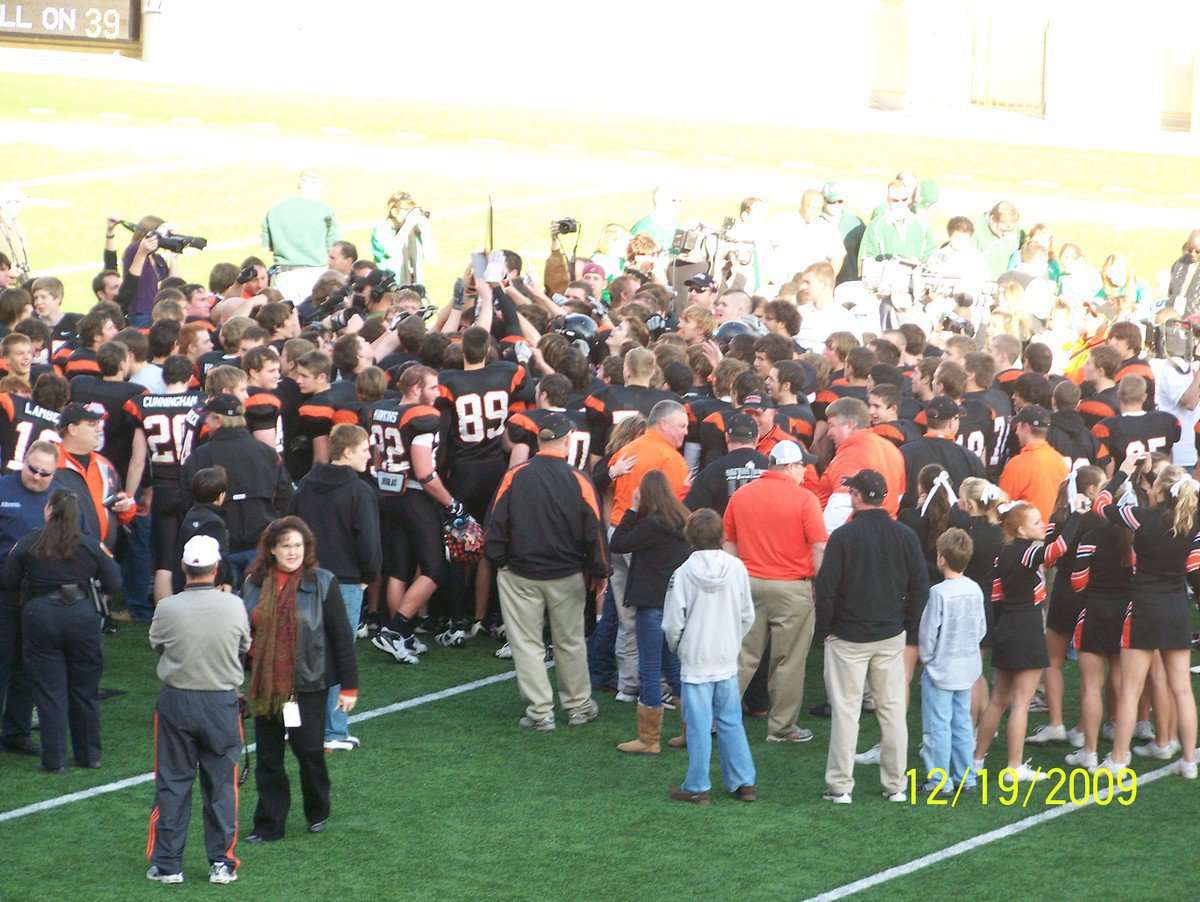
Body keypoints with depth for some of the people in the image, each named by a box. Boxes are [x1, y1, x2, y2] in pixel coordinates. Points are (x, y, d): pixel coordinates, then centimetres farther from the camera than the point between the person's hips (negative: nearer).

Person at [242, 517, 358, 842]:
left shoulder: (322, 583, -6)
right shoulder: (254, 584, 3)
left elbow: (342, 637, -3)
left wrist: (349, 686, -4)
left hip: (308, 684, -3)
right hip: (265, 685, 3)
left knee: (308, 749, -1)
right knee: (268, 755, 5)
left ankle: (317, 812, 24)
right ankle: (269, 824, 14)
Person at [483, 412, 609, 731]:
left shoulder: (514, 477, -9)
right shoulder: (578, 481, -9)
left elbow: (495, 526, -4)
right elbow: (593, 532, -3)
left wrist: (498, 562, 11)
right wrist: (599, 573, 9)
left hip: (519, 576, -1)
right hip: (567, 577, 1)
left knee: (527, 645, 6)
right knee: (570, 644, 14)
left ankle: (540, 712, 5)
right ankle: (579, 706, 24)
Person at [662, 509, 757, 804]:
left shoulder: (684, 573, -14)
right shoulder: (737, 568, -4)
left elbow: (673, 622, -10)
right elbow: (748, 616, 4)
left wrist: (676, 646, 10)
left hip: (695, 660, -3)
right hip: (728, 659, 3)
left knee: (699, 725, 2)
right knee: (730, 722, 13)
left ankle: (697, 788, 8)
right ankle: (744, 782, 17)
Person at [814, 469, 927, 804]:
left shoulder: (843, 536, -12)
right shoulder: (905, 536, 0)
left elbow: (826, 587, -11)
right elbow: (920, 586, 5)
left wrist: (824, 628, 1)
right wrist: (910, 628, 13)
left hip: (848, 637, -3)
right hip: (891, 637, 4)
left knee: (845, 709, 1)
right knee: (892, 708, 8)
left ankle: (840, 786, 3)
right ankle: (895, 785, 12)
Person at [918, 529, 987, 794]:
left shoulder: (939, 593, -19)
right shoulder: (975, 590, 0)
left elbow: (928, 633, -14)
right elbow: (982, 628, 9)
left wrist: (926, 659, 1)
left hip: (941, 670, -7)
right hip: (968, 668, 7)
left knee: (938, 725, 0)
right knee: (962, 723, 15)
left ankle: (939, 780, 3)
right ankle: (965, 777, 19)